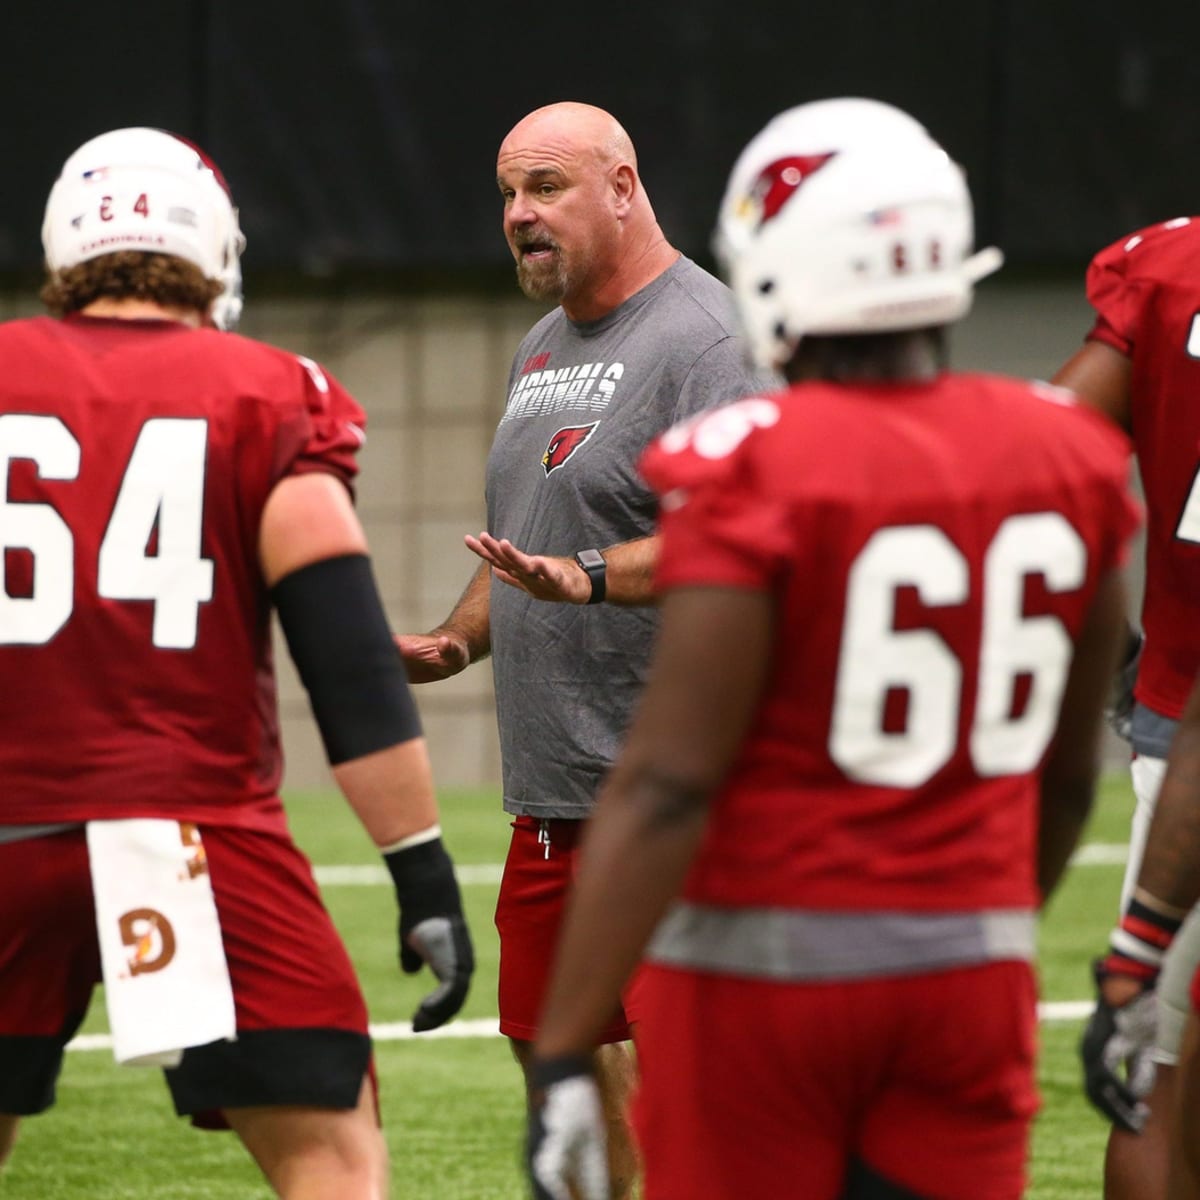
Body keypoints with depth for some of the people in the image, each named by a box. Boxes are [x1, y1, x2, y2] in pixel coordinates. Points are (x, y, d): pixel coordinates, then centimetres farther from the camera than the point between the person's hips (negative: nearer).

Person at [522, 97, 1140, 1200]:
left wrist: (562, 1056, -18)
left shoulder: (755, 474, -15)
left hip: (764, 960, -4)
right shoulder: (1066, 460, 2)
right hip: (970, 964, 4)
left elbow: (666, 786, -19)